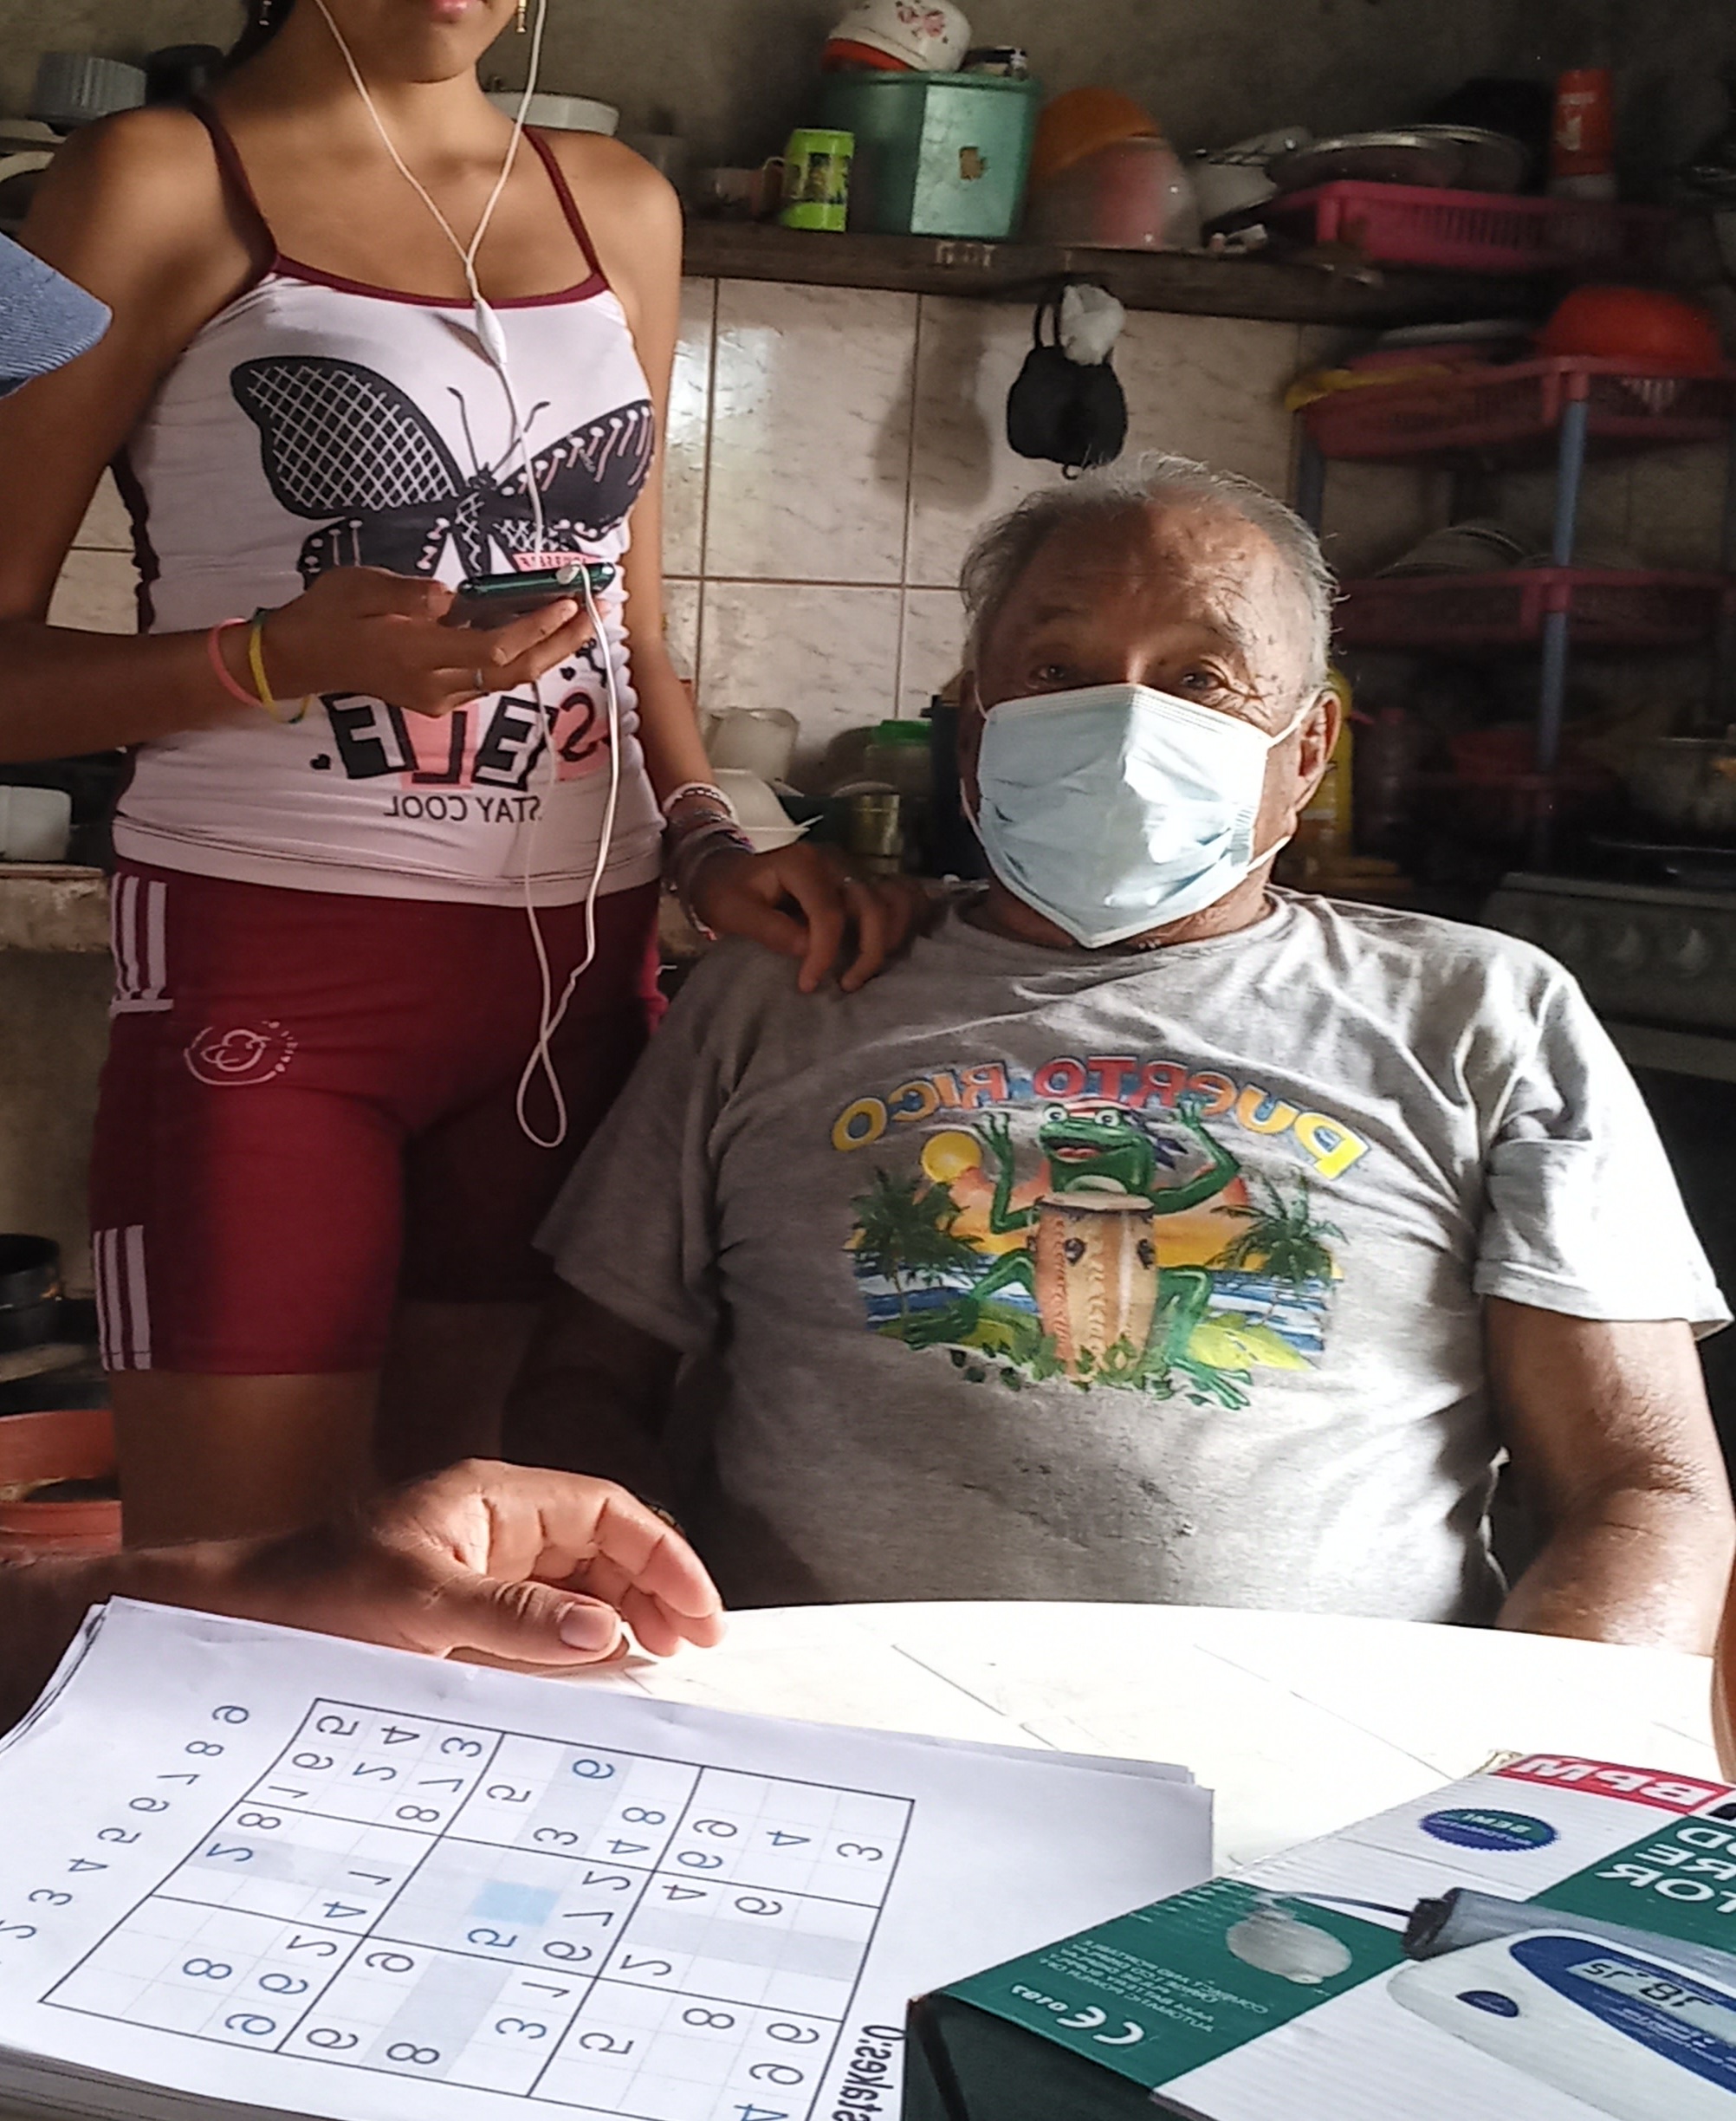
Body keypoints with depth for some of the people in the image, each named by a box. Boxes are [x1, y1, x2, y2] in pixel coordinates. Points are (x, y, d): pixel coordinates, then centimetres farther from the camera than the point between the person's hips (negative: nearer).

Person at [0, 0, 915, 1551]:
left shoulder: (623, 210, 14)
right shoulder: (162, 185, 0)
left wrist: (710, 846, 3)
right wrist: (285, 656, -17)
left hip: (578, 971, 4)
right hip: (264, 970, -4)